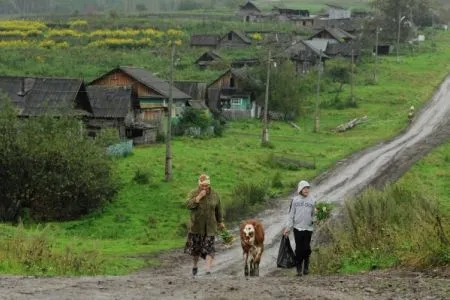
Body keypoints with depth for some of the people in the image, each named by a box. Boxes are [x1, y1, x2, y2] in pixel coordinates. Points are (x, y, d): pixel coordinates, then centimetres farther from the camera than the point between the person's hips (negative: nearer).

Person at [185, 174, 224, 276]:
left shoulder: (214, 195, 1)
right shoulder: (193, 193, -5)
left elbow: (218, 210, 12)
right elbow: (188, 205, -20)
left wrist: (220, 222, 17)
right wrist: (199, 197, -25)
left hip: (210, 227, 0)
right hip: (196, 226, 0)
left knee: (209, 248, -10)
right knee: (196, 247, 11)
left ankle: (208, 269, -15)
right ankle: (195, 266, 33)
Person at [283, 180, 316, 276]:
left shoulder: (312, 200, 4)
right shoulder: (295, 200, 3)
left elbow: (313, 214, 9)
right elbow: (291, 214, 4)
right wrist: (288, 227, 1)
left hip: (308, 228, 0)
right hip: (297, 227, 0)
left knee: (306, 248, 0)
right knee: (299, 248, -1)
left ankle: (306, 266, 17)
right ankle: (299, 269, 7)